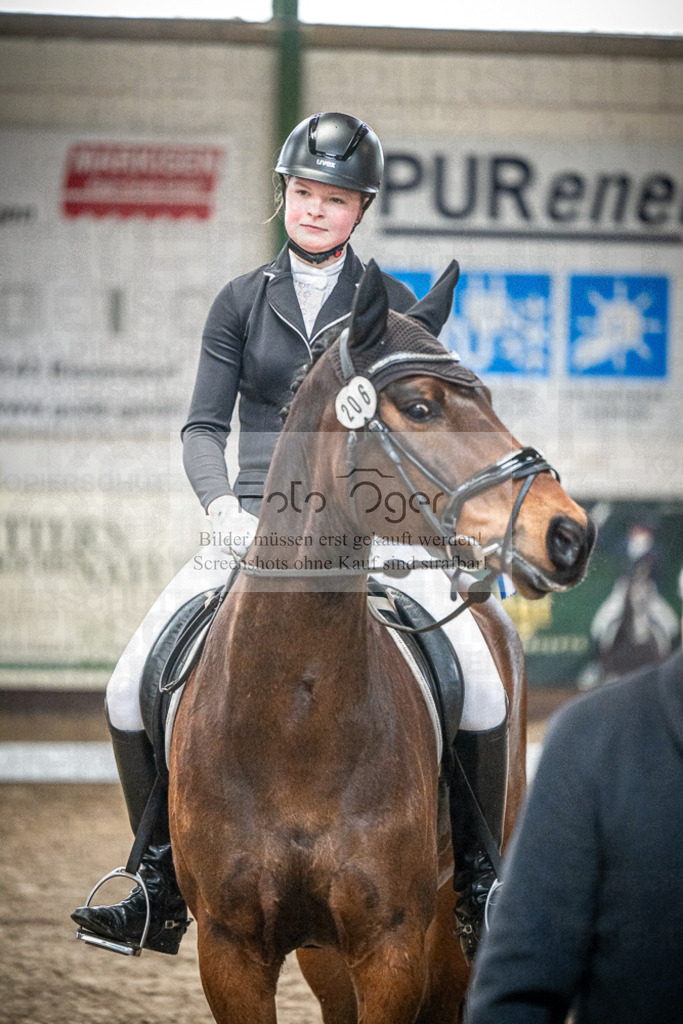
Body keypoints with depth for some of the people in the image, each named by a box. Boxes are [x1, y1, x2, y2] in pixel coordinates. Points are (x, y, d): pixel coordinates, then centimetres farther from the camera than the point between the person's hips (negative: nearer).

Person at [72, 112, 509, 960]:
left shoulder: (392, 305, 8)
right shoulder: (242, 302, 10)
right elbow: (203, 426, 5)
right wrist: (222, 502, -13)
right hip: (256, 530, 1)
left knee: (481, 691, -21)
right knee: (131, 689, -14)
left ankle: (477, 883, -2)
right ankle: (161, 886, 1)